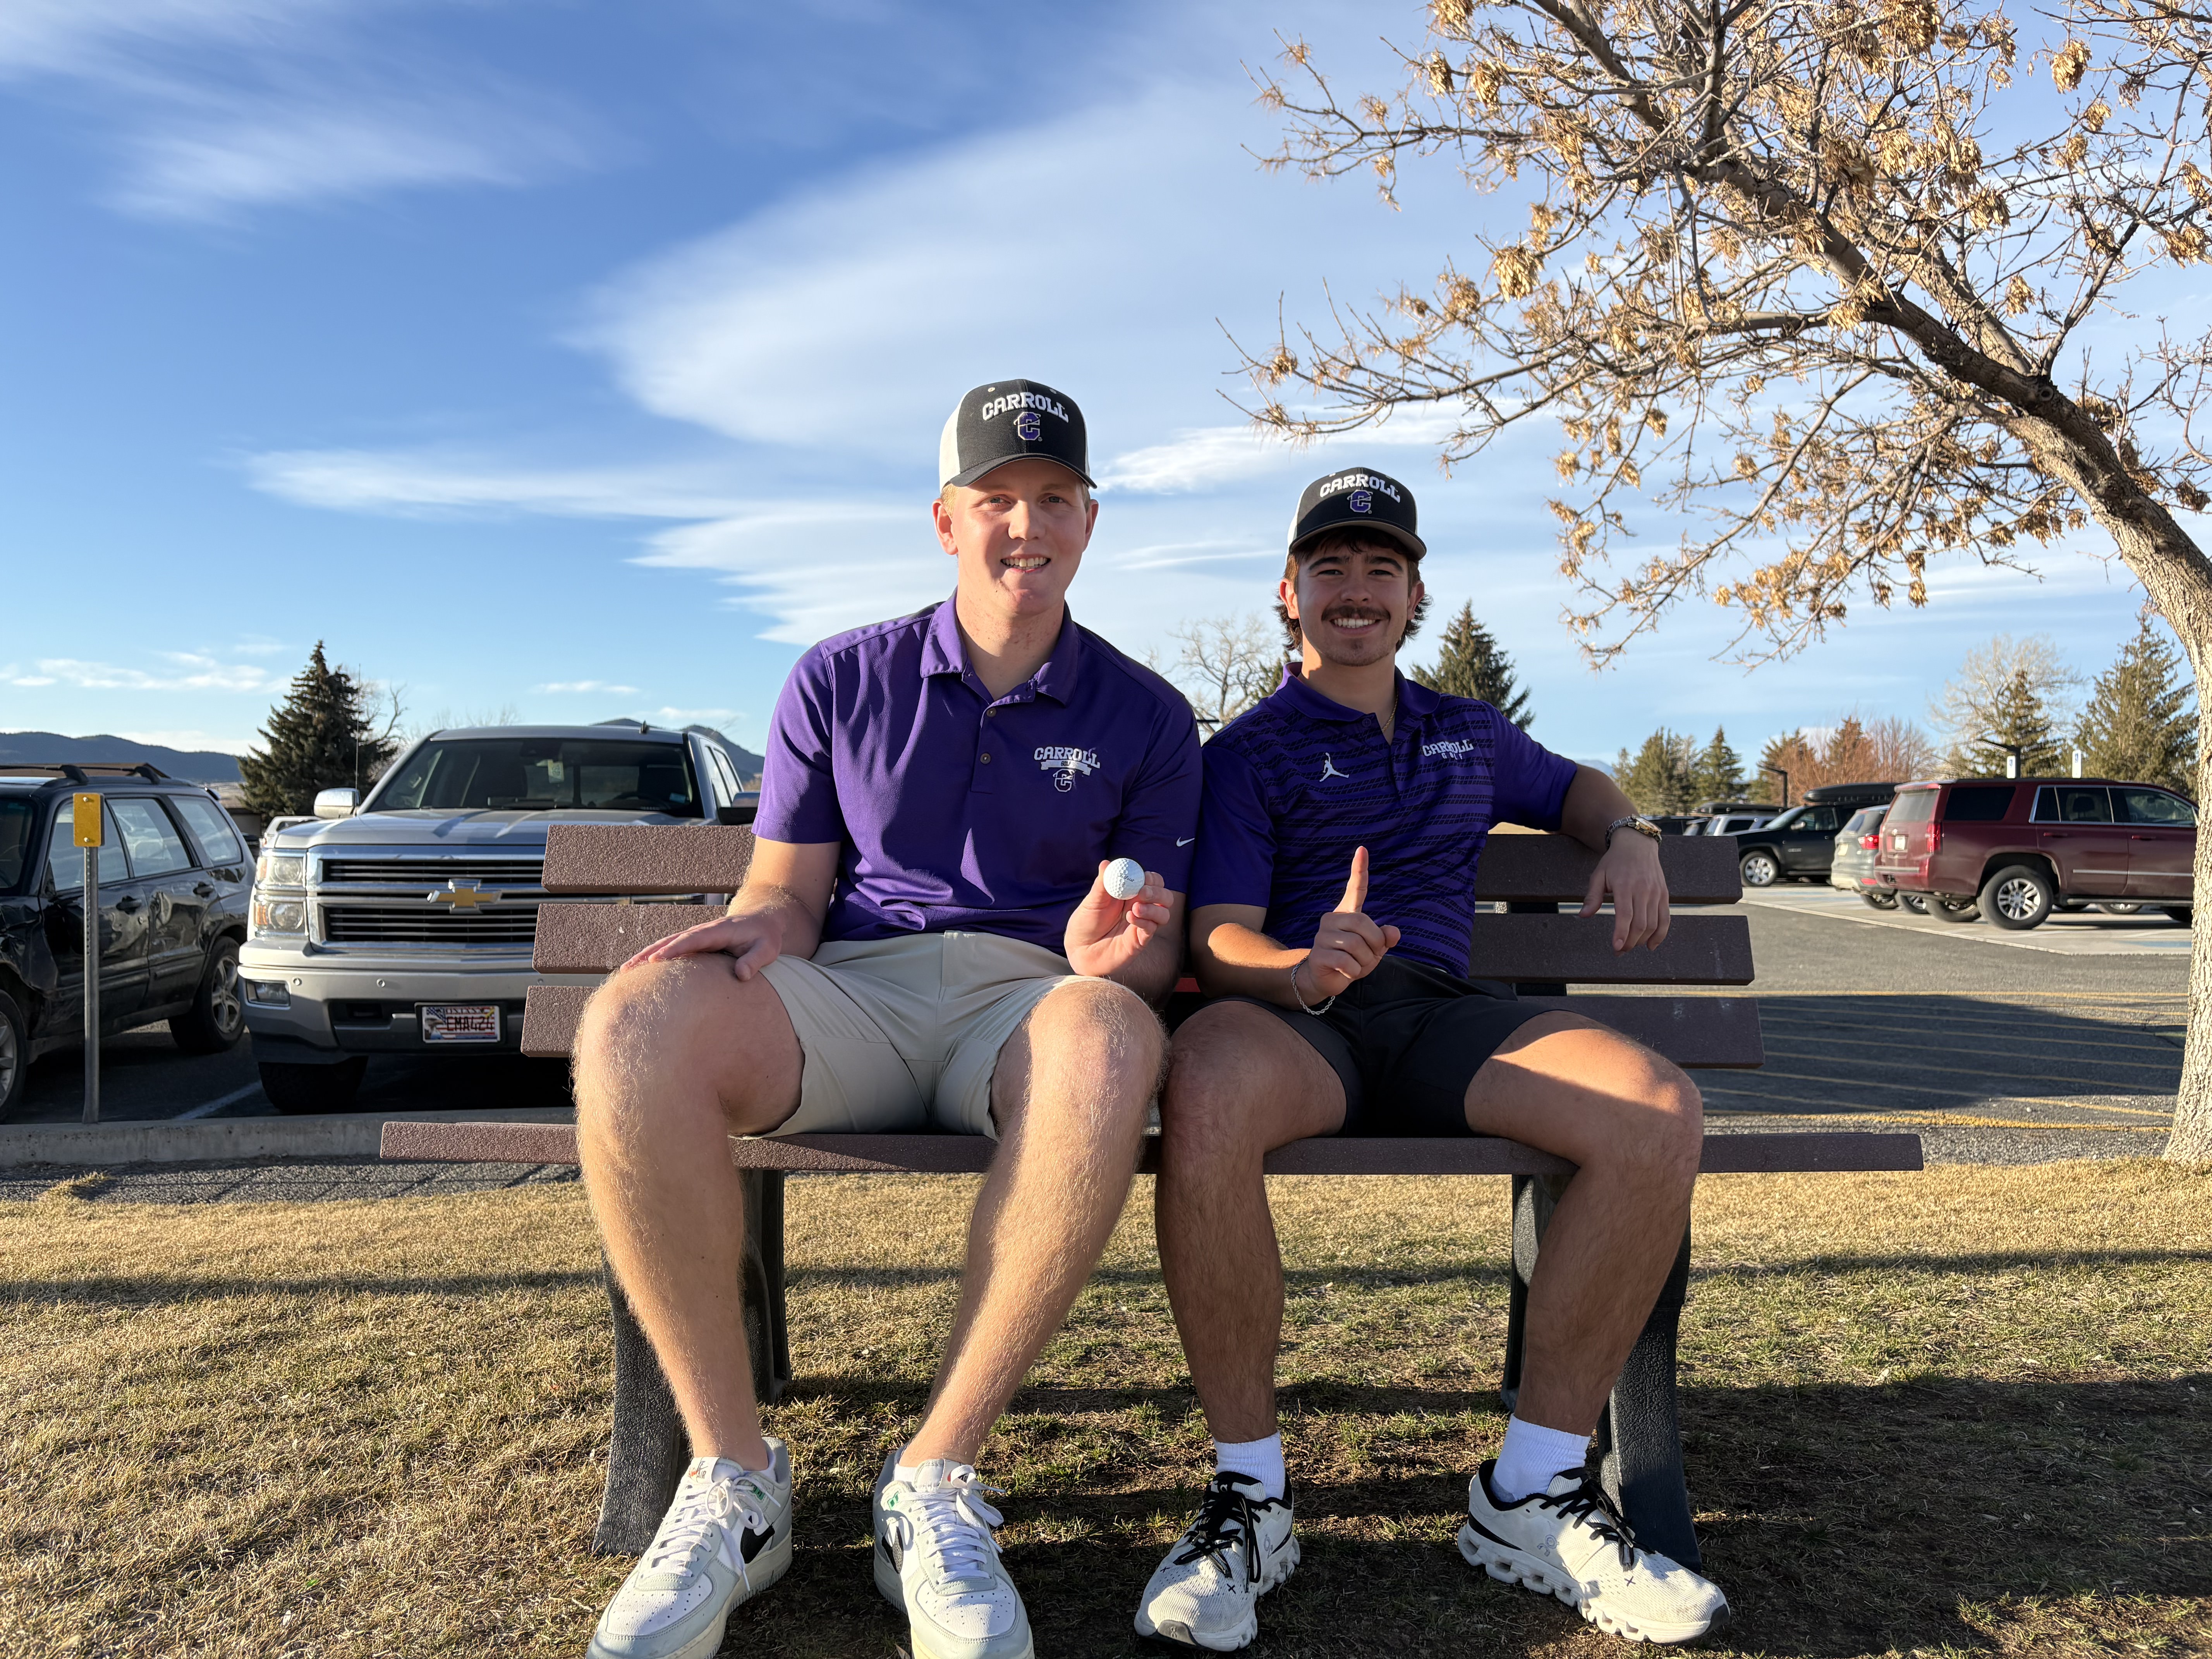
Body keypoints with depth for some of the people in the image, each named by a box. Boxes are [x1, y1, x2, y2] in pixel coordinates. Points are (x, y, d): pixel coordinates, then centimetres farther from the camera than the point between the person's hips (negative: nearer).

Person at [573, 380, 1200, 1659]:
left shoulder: (1145, 716, 12)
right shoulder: (842, 681, 14)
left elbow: (1160, 951, 11)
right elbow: (791, 887, 12)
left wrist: (1112, 960, -14)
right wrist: (758, 927, -13)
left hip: (1026, 997, 0)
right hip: (849, 991, 1)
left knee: (1112, 1043, -39)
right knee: (632, 1026, -32)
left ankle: (936, 1480, -25)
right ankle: (735, 1478, -18)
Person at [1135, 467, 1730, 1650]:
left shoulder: (1472, 734, 26)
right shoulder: (1245, 752, 10)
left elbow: (1576, 787, 44)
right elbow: (1218, 941, -2)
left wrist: (1629, 840, 19)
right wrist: (1307, 968, -26)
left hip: (1443, 1010, 4)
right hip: (1293, 1015, -3)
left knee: (1659, 1115, -25)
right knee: (1207, 1091, -40)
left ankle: (1531, 1492, -11)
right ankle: (1249, 1494, -21)